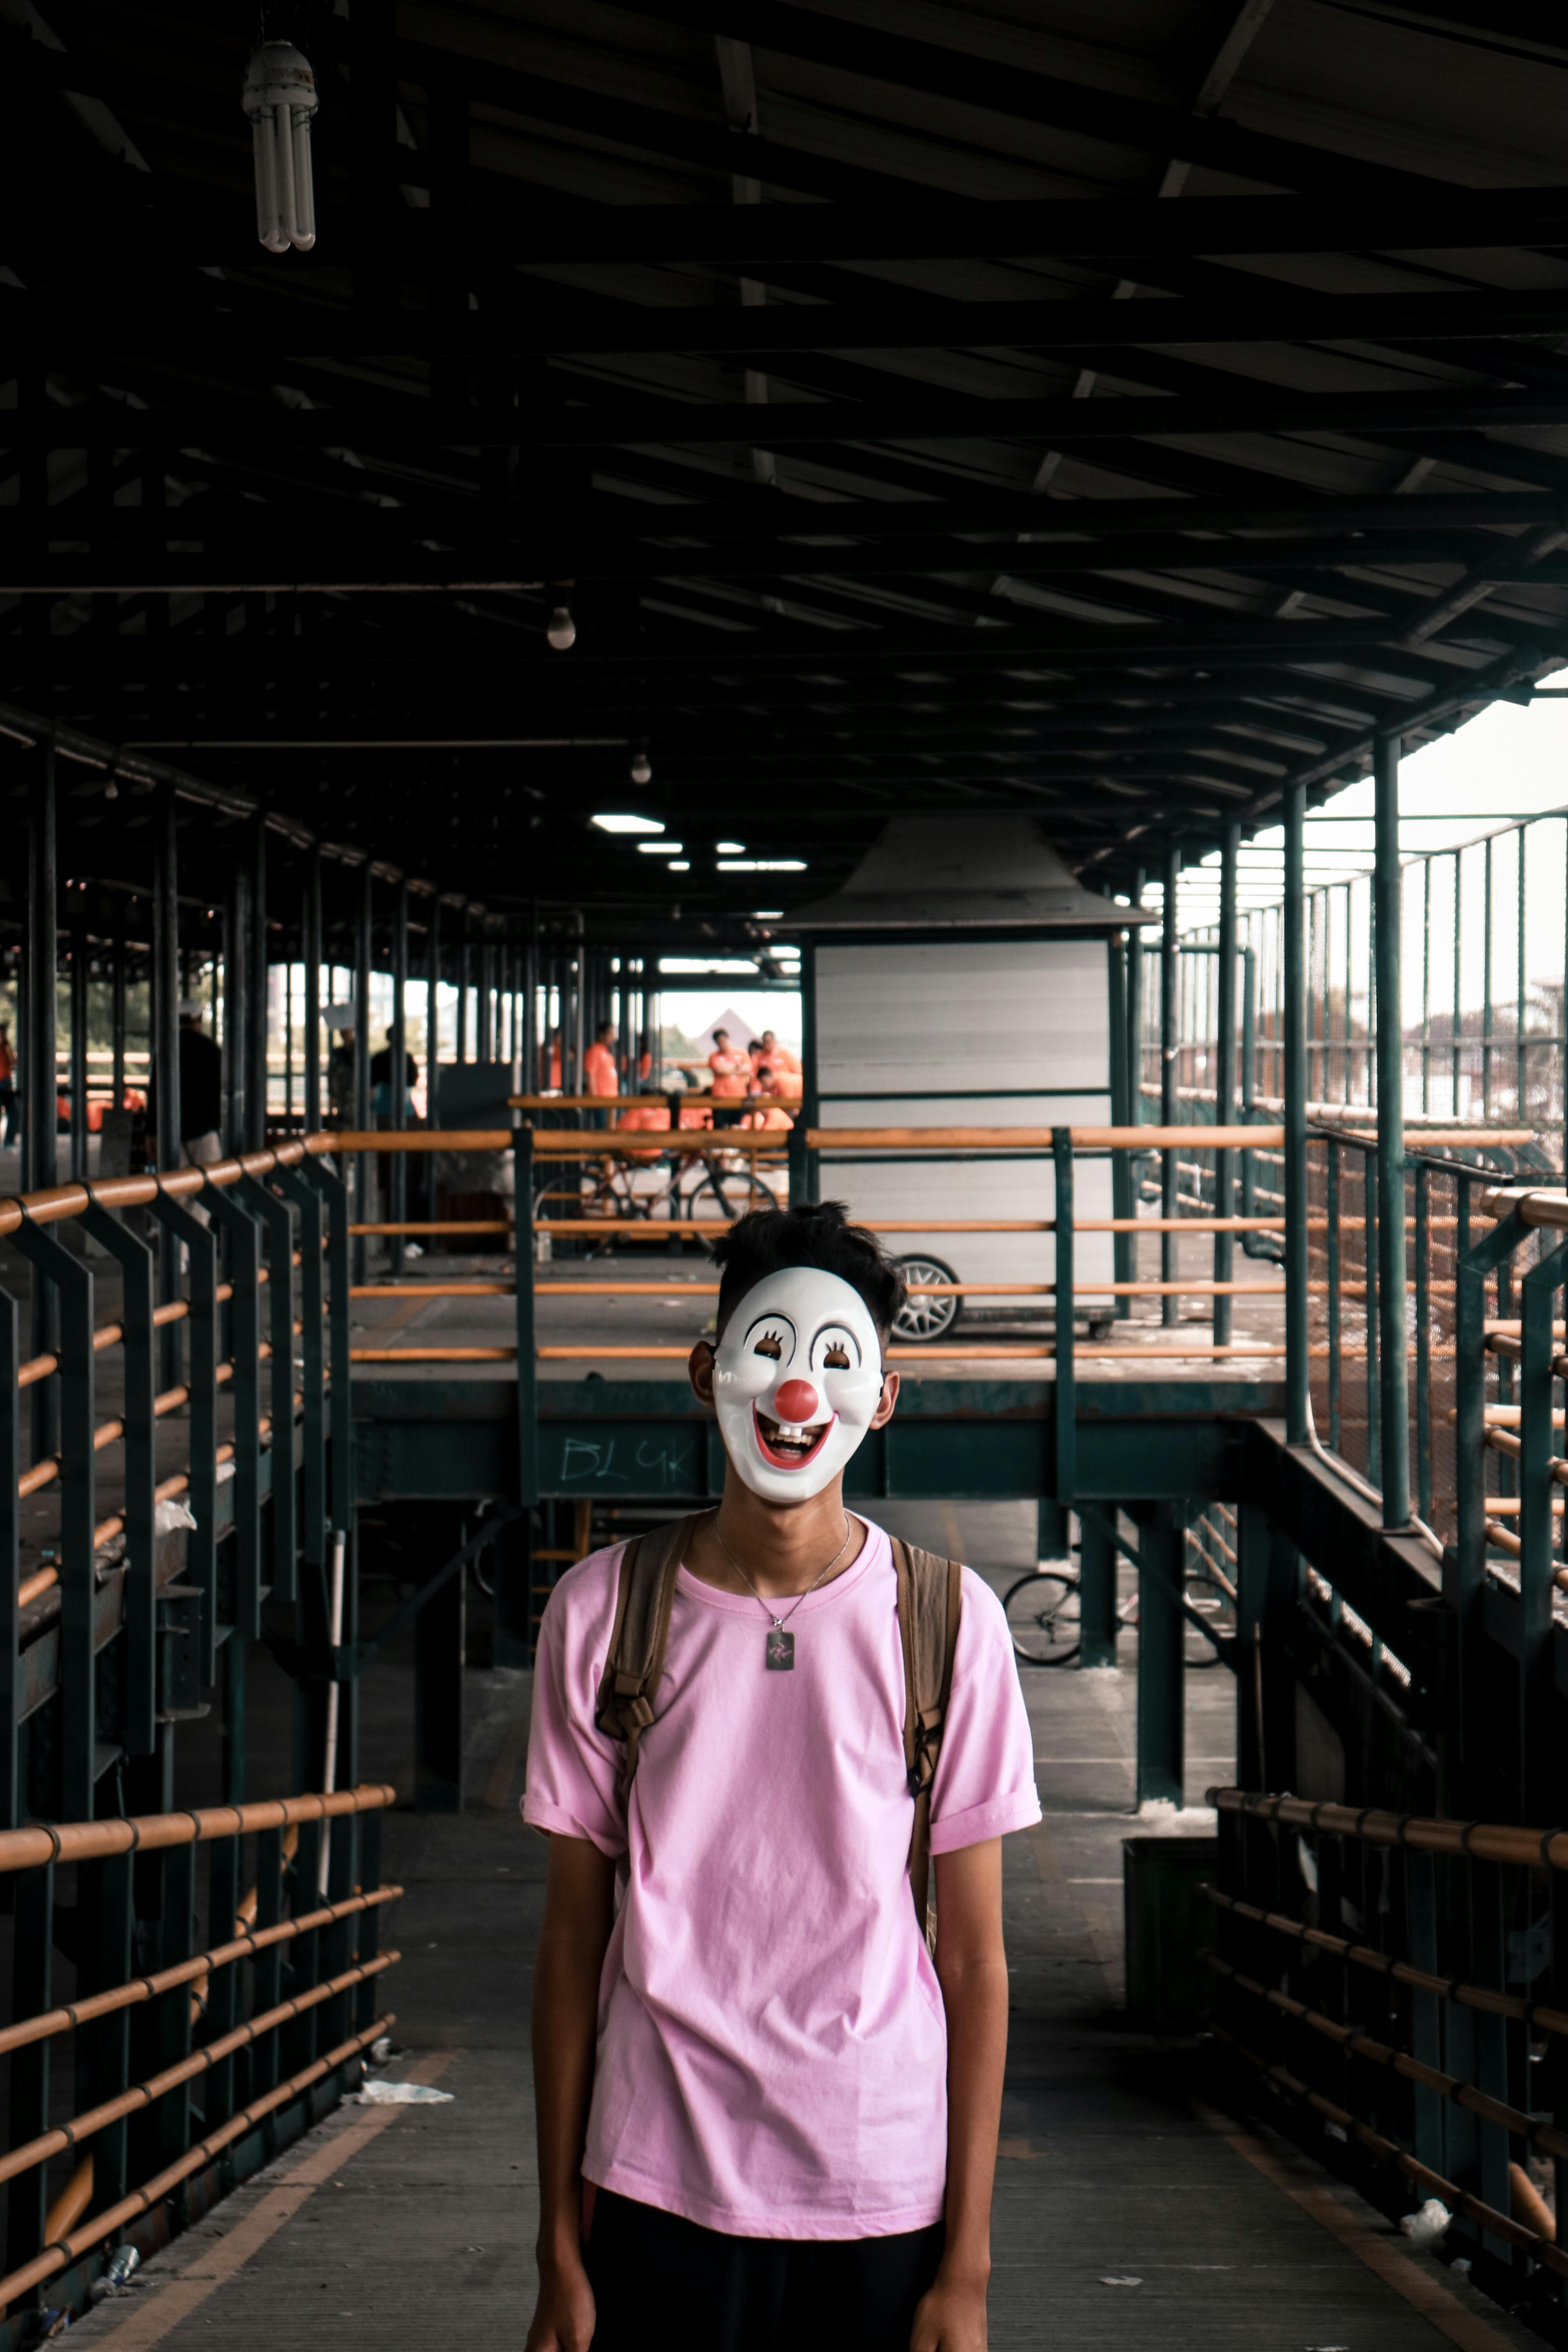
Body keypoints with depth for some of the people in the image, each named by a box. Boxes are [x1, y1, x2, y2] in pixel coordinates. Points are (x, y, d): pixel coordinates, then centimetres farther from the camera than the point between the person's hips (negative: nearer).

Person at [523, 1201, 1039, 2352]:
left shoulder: (947, 1619, -3)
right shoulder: (602, 1610, 0)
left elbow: (973, 1958, -1)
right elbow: (575, 1937, 4)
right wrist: (561, 2243, 3)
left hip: (883, 2200, 0)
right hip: (661, 2188, 0)